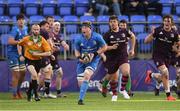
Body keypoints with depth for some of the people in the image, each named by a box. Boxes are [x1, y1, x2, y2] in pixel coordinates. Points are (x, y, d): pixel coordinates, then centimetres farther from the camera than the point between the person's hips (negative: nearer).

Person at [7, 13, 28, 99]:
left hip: (20, 53, 8)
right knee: (16, 74, -9)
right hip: (12, 53, -8)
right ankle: (14, 94, -1)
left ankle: (18, 90, 32)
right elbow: (10, 41, -29)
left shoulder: (25, 28, 7)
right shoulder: (15, 29, -18)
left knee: (23, 73, 14)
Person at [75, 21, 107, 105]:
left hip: (93, 60, -3)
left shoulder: (97, 37, -13)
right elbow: (77, 51, 6)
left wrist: (94, 54, -15)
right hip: (82, 60, 3)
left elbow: (104, 47, -2)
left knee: (87, 75, -26)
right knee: (80, 82, -3)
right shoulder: (79, 40, -7)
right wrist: (79, 57, -16)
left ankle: (81, 99, -26)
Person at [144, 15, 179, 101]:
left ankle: (151, 75, 41)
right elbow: (146, 41, -7)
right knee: (165, 72, -24)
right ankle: (168, 95, -16)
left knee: (163, 77, 7)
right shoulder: (158, 30, -8)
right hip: (157, 54, -4)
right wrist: (152, 34, -24)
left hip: (167, 56, 4)